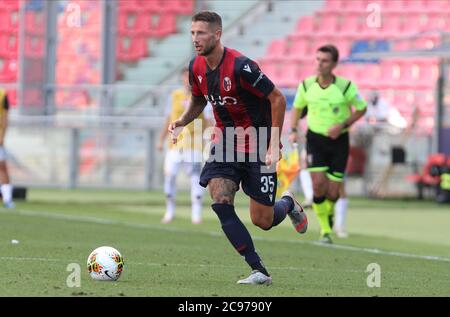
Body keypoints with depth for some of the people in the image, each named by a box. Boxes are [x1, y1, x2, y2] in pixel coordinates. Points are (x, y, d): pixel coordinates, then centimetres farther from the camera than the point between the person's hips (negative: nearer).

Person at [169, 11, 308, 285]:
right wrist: (181, 122, -2)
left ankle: (288, 204, 37)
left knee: (262, 221, -1)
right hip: (225, 142, 6)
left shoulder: (240, 66, -23)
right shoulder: (197, 68, -1)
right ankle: (260, 272, -11)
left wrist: (274, 145, -20)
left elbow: (277, 99, -17)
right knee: (220, 203, -17)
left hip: (258, 146, -6)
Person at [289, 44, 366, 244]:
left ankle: (329, 211, 36)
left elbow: (361, 108, 0)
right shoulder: (306, 85, -7)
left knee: (332, 192, -2)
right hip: (315, 138, 1)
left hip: (338, 140, -1)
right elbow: (297, 107, 12)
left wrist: (343, 125, -13)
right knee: (318, 185, -17)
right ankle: (325, 230, 0)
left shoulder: (346, 87, -15)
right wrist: (293, 130, -2)